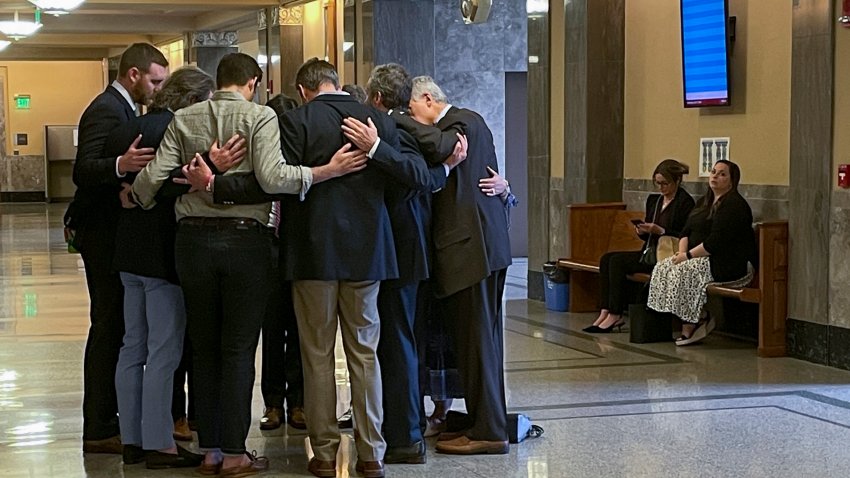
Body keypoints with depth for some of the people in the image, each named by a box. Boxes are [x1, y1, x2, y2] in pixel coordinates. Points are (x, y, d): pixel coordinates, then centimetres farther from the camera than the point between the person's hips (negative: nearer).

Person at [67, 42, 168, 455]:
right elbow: (83, 170, -28)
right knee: (109, 328, -7)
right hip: (104, 234, -11)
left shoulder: (118, 108, 16)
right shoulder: (108, 111, -16)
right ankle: (100, 429, -3)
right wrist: (120, 165, -47)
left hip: (108, 232, 11)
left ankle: (105, 417, 21)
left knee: (111, 327, 14)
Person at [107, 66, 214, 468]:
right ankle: (158, 444, 1)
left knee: (133, 347, 13)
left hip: (130, 253, 9)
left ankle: (132, 440, 19)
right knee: (164, 352, -3)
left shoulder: (132, 128, 8)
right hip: (163, 252, -9)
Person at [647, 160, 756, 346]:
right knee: (663, 268, -10)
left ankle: (690, 327, -16)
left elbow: (716, 243, -20)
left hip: (727, 264, -10)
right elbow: (686, 231, 16)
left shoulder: (734, 205, -12)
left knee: (683, 272, -28)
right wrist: (682, 252, -4)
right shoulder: (704, 202, 19)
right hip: (698, 257, 10)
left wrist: (688, 255, -17)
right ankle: (699, 319, -10)